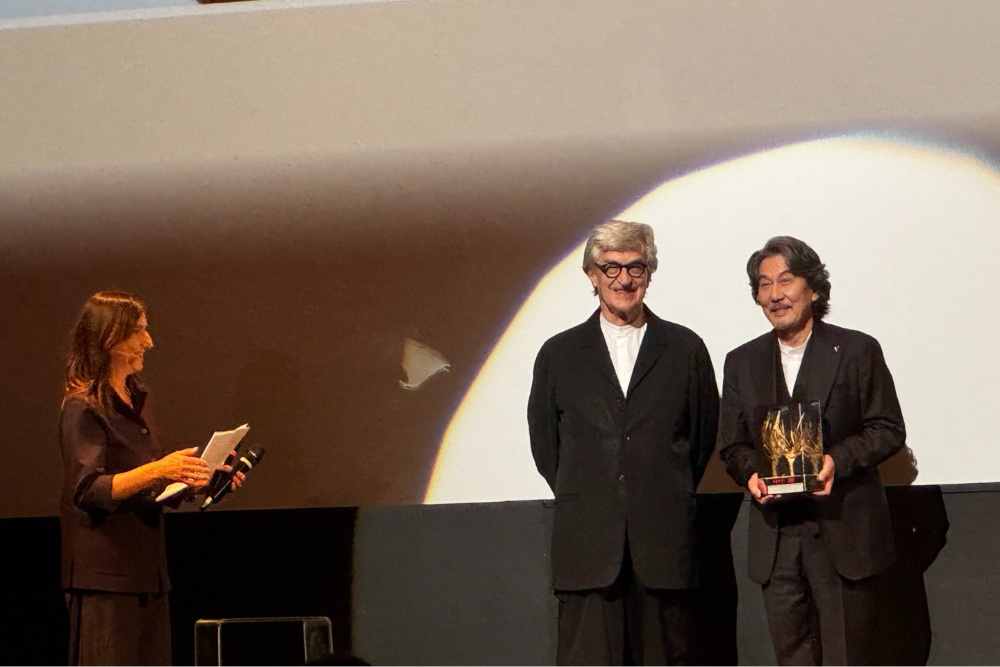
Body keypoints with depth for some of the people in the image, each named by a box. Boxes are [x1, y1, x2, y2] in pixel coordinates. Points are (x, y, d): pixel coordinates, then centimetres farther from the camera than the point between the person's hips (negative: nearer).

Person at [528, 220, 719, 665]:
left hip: (663, 544, 1)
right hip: (587, 543, 0)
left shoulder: (685, 350, 9)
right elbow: (544, 443, 17)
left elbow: (704, 434, 15)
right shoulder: (559, 354, 10)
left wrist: (670, 498, 12)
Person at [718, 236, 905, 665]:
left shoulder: (857, 351, 2)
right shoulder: (742, 363, 13)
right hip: (776, 537, 4)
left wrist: (838, 460, -17)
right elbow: (732, 444, 14)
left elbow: (888, 430, 0)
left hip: (843, 532, -3)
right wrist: (751, 472, -9)